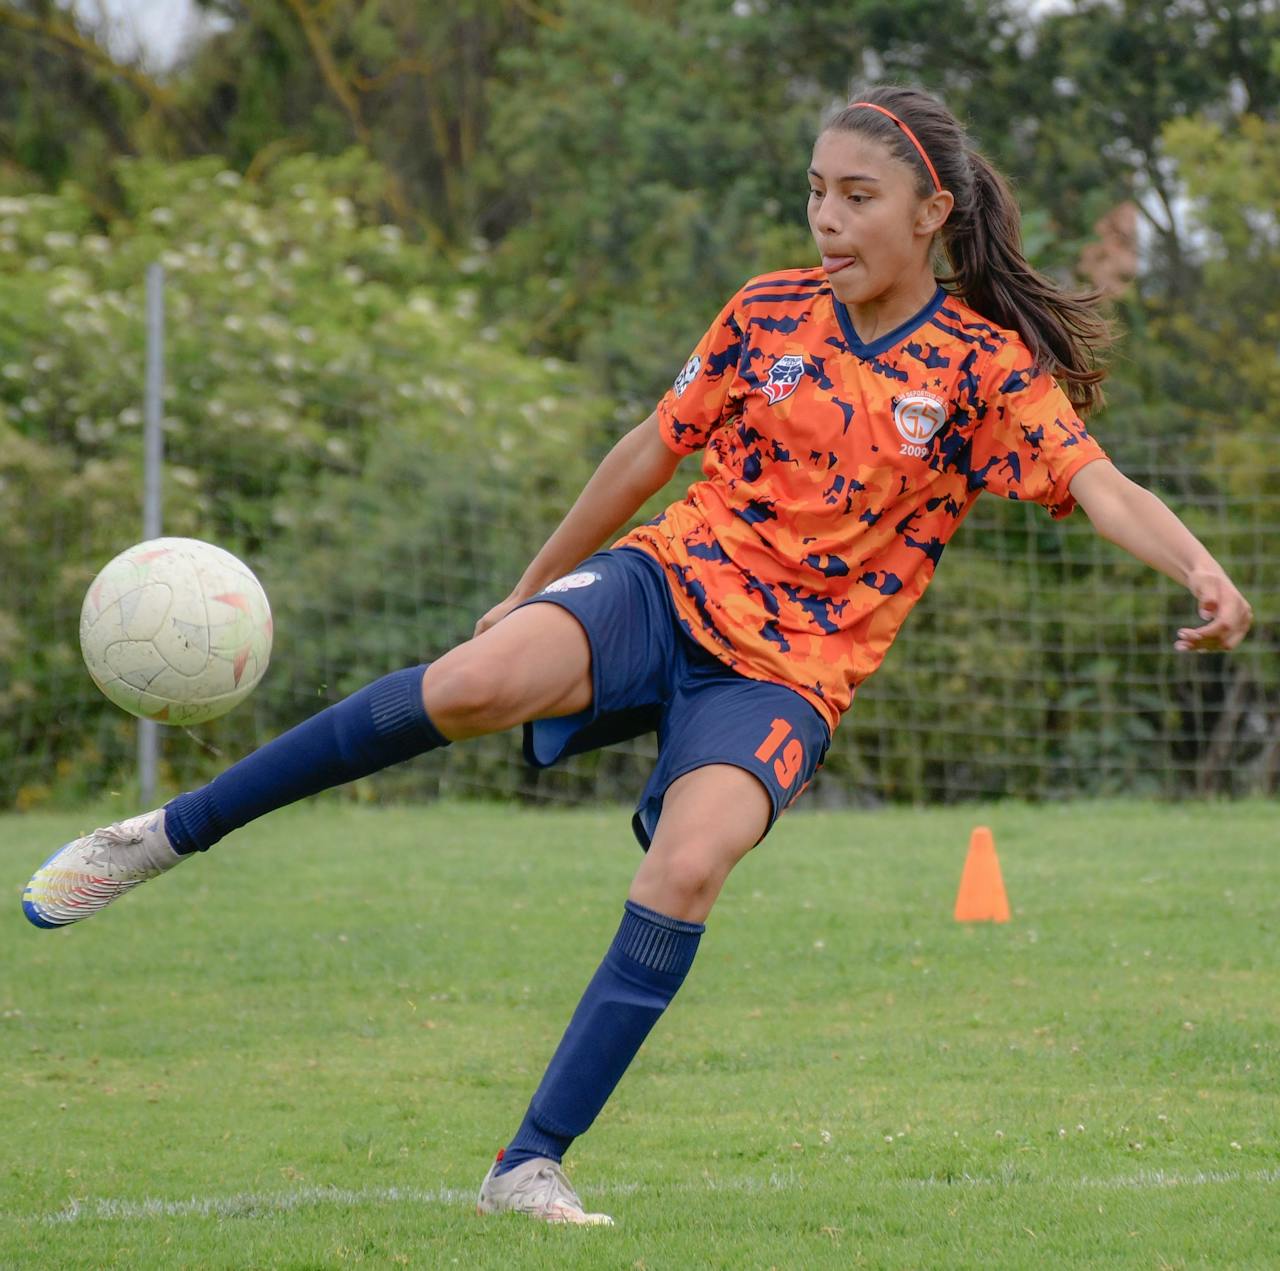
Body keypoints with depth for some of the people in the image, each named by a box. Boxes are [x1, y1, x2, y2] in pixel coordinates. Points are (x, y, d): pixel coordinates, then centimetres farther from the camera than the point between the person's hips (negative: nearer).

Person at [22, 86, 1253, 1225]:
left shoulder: (988, 370, -3)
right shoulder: (768, 314, 5)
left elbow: (1100, 486, -16)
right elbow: (648, 452, 16)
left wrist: (1203, 571, -36)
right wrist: (530, 588, 24)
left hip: (786, 671, -1)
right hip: (672, 584, 1)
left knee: (689, 867, -29)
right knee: (475, 683, -29)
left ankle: (530, 1167, -20)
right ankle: (170, 833, -16)